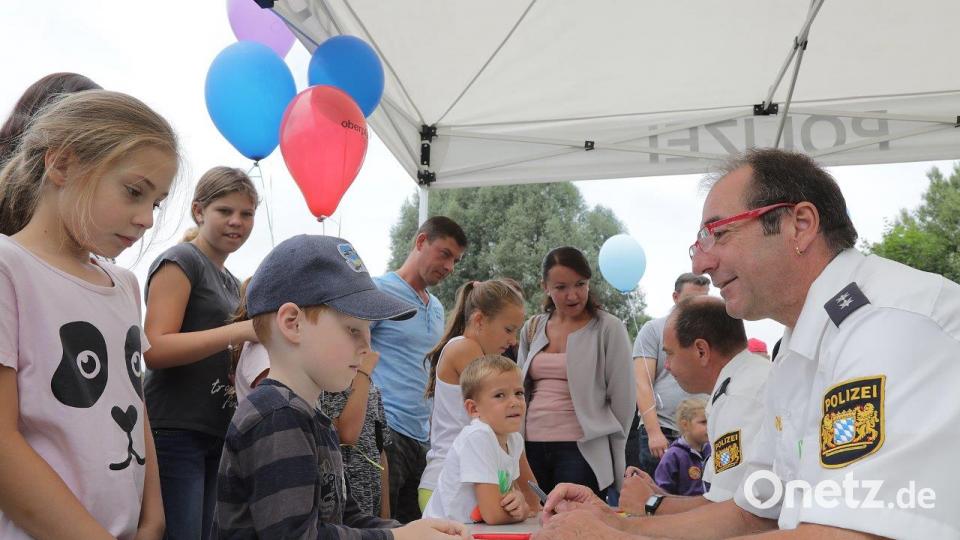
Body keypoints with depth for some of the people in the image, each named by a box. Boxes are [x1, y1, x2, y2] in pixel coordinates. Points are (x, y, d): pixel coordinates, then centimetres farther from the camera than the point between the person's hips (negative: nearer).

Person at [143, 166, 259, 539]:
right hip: (175, 433, -8)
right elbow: (155, 349, -18)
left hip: (218, 435, 9)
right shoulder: (181, 261, -5)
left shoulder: (232, 283, 19)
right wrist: (241, 331, -26)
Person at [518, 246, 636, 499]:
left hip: (582, 449, -4)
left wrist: (611, 453, 4)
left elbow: (623, 397, 0)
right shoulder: (532, 328, 11)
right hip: (531, 447, 4)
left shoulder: (608, 329, -3)